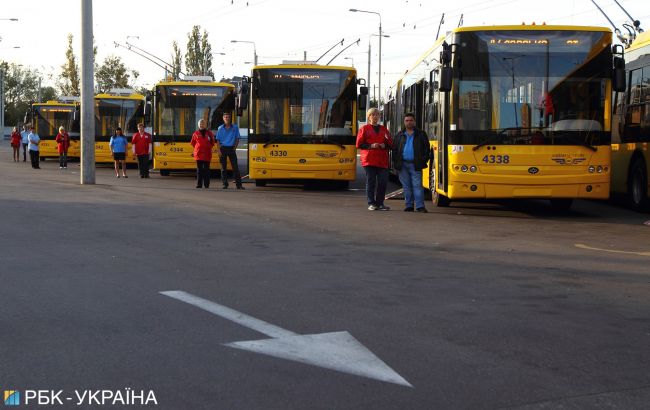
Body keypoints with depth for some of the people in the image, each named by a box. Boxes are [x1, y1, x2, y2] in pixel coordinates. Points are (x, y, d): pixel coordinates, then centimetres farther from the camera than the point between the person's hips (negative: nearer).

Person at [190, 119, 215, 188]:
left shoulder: (209, 133, 6)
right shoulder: (196, 133, 6)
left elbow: (212, 143, 12)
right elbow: (192, 143, 15)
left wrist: (208, 148, 2)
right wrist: (197, 148, 10)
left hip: (207, 154, 0)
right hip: (198, 154, 0)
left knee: (206, 169, 1)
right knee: (199, 169, 1)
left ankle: (206, 184, 5)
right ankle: (199, 184, 3)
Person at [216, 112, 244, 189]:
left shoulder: (235, 127, 3)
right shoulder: (220, 128, 4)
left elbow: (237, 139, 5)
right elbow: (218, 140, 4)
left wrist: (235, 148, -5)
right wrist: (219, 150, -6)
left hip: (231, 148, -1)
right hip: (223, 148, 1)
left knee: (235, 167, -4)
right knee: (223, 167, 3)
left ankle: (239, 184, -5)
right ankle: (225, 184, 9)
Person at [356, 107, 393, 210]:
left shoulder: (384, 129, 17)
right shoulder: (364, 129, 7)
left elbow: (390, 144, 18)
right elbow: (359, 144, 1)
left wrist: (385, 145, -4)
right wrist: (371, 146, -11)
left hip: (382, 161, 3)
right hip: (369, 160, -3)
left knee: (383, 182, -1)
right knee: (370, 182, -2)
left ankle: (380, 203, 9)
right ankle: (371, 204, 4)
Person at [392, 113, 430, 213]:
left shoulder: (421, 134, 7)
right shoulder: (399, 135, 13)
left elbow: (427, 148, 5)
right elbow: (394, 149, 12)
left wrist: (424, 160, -5)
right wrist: (395, 162, 2)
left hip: (415, 165, -3)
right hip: (403, 164, 3)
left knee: (417, 185, -8)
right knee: (406, 186, 5)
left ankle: (420, 206, -10)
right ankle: (409, 206, 11)